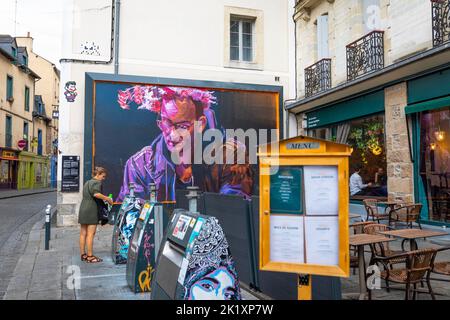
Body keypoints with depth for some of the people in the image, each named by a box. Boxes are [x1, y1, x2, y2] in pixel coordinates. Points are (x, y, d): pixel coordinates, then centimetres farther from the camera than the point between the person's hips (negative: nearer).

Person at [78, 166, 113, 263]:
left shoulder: (87, 182, 22)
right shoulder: (97, 182, -8)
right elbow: (96, 194, -25)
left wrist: (103, 199, 17)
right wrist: (107, 199, -17)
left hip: (83, 209, 9)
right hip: (91, 210, -9)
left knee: (83, 233, 11)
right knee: (90, 234, -6)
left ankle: (83, 254, 17)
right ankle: (90, 256, -2)